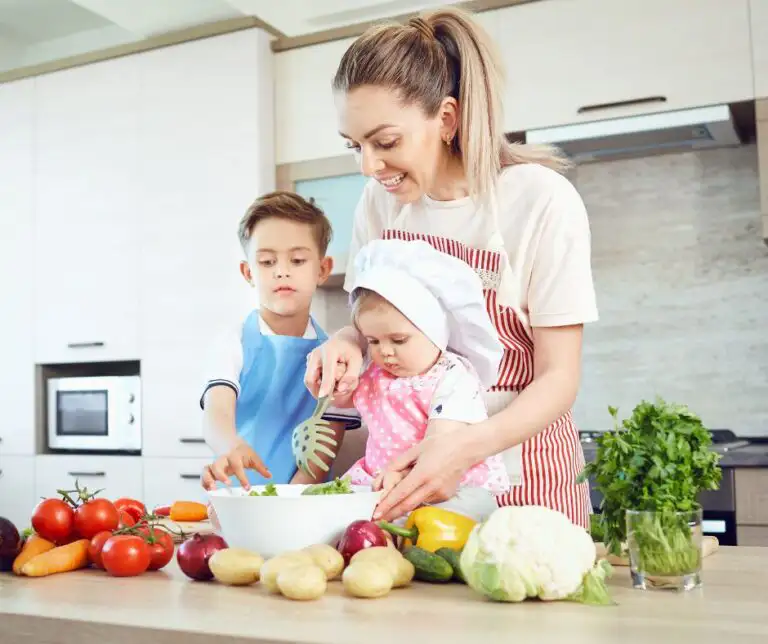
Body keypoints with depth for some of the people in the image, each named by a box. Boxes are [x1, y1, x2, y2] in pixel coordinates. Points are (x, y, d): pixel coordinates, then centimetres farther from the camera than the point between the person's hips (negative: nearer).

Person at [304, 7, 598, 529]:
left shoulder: (542, 201, -18)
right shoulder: (381, 199, -3)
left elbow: (559, 378, -16)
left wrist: (468, 447, -32)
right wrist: (348, 342, -13)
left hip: (520, 474, -3)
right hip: (415, 465, 4)